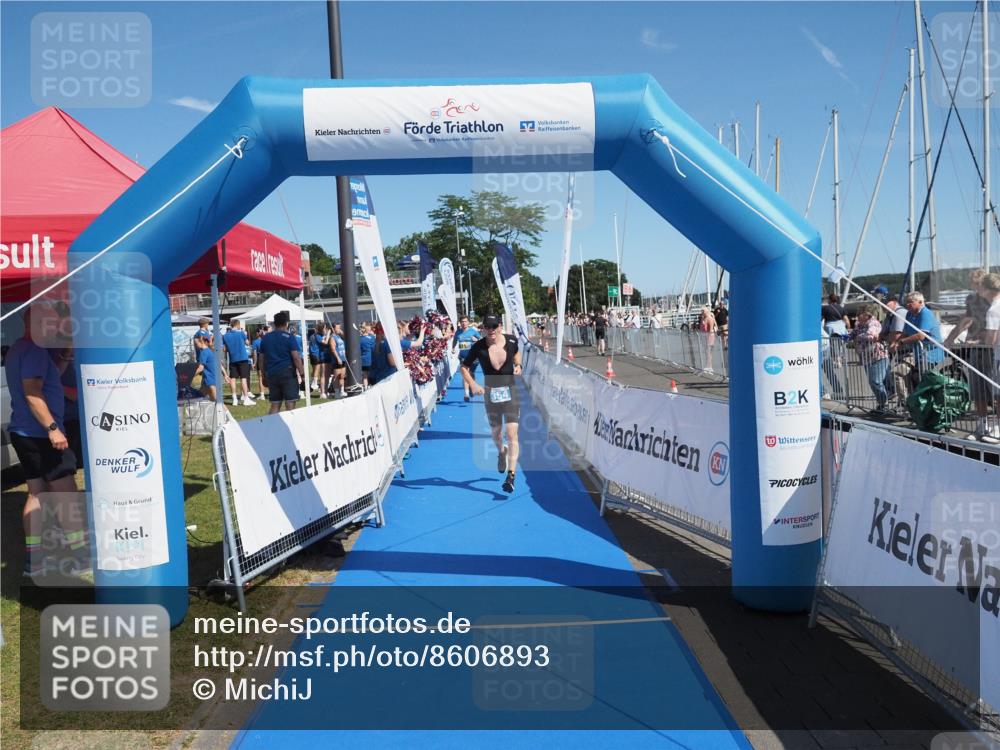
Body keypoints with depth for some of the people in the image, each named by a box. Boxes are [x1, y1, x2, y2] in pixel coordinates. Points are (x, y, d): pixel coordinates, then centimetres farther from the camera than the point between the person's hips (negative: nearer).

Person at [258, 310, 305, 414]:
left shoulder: (265, 338, 11)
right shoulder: (289, 337, -5)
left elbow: (263, 359, 14)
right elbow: (296, 357, -12)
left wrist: (265, 376, 20)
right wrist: (302, 373, -8)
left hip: (272, 374, 5)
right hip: (287, 373, -5)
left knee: (274, 406, 10)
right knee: (290, 404, -4)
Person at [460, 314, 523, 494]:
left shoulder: (511, 341, -7)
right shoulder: (478, 347, -12)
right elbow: (464, 367, -2)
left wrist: (518, 365, -2)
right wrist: (472, 384, -18)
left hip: (511, 392, -1)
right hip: (491, 394, 1)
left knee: (512, 434, -12)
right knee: (496, 433, 16)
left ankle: (511, 476, -12)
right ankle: (501, 452, 52)